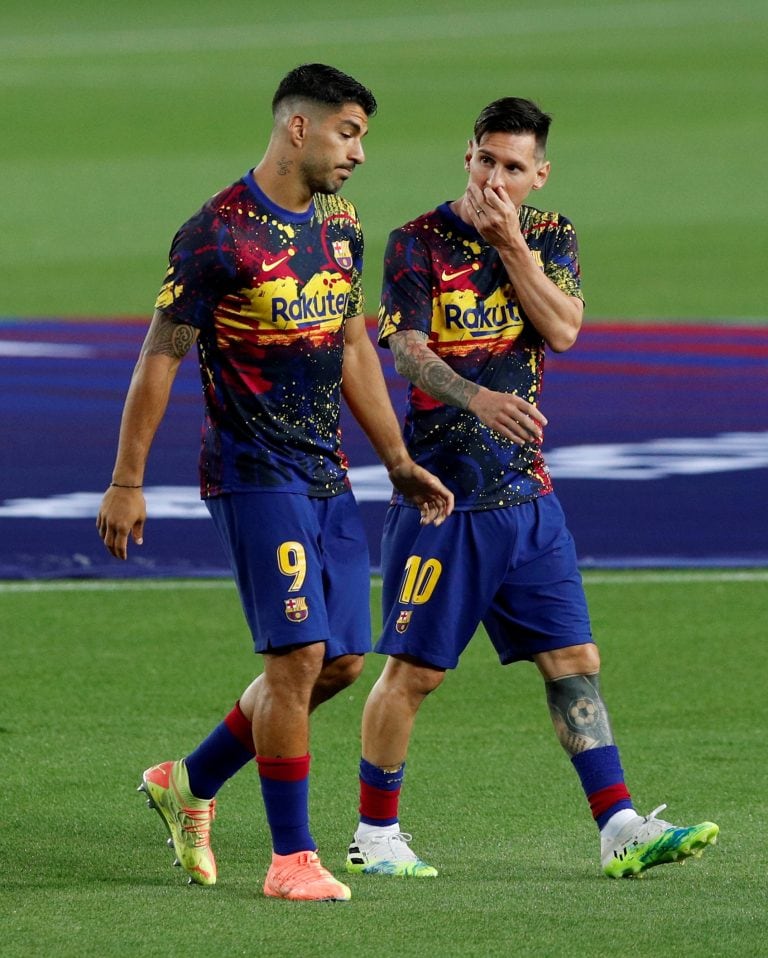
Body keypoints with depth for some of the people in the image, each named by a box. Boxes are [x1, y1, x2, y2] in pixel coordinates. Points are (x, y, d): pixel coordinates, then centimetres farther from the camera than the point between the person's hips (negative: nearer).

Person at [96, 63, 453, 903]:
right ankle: (291, 857, -2)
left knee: (340, 660, 8)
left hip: (327, 475, 8)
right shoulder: (217, 235, -13)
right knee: (299, 656, -11)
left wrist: (397, 460, 19)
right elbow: (159, 360, -9)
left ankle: (190, 782, 25)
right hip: (255, 477, -8)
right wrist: (126, 482, -9)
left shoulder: (339, 224, 10)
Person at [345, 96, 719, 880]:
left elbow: (562, 328, -6)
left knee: (574, 660, 2)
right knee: (414, 667, -2)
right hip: (442, 488, -5)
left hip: (526, 490, 5)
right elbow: (407, 351, -18)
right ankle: (374, 836, 11)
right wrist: (477, 398, -36)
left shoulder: (551, 238, 9)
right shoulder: (418, 244, -6)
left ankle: (619, 828, 3)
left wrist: (510, 242, -13)